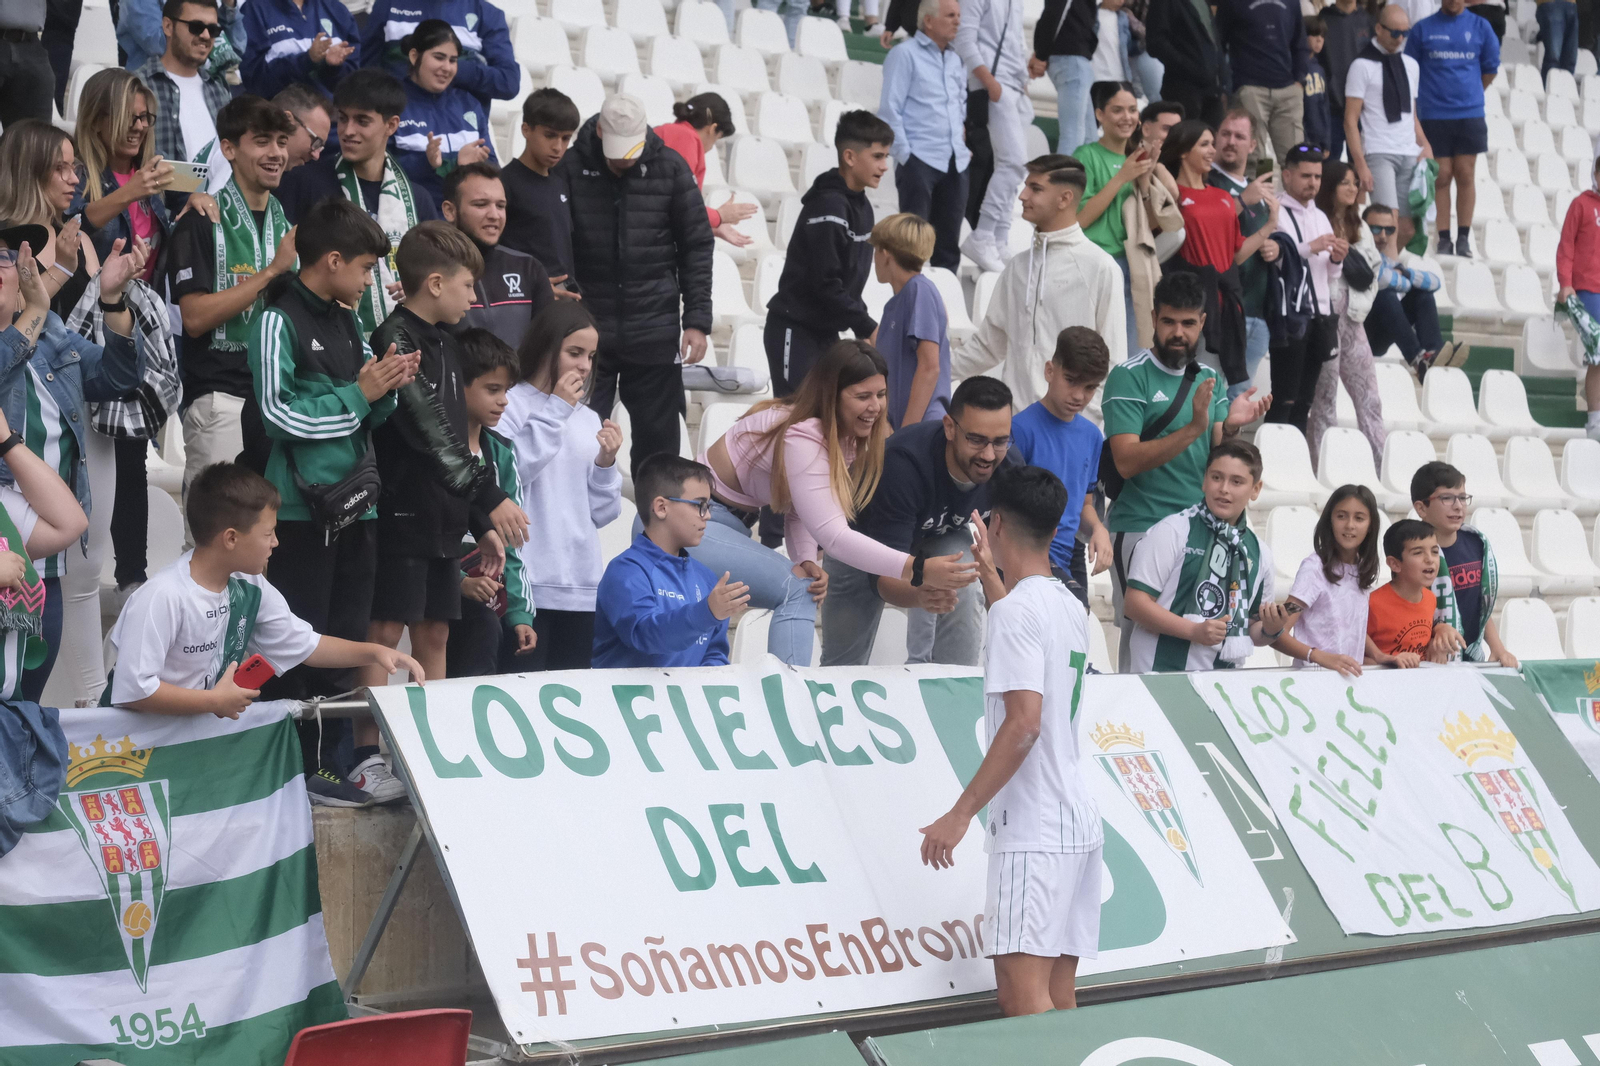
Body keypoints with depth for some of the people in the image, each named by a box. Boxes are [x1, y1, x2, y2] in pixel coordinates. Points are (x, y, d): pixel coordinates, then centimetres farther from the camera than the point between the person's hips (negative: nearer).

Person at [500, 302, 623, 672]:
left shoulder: (588, 419, 15)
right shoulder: (509, 406, -3)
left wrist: (606, 462, -2)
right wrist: (554, 412, -13)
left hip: (581, 587, 6)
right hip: (526, 585, -6)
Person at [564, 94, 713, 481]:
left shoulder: (670, 167, -1)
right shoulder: (572, 167, -6)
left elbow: (697, 246, 4)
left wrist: (697, 320, -1)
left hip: (655, 331, 1)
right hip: (587, 330, -1)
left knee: (658, 435, 7)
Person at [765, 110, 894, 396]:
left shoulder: (861, 207, 10)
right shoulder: (828, 207, -19)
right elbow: (826, 285, -22)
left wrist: (864, 331, 7)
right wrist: (869, 328, -15)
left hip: (826, 332, 9)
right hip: (795, 332, -9)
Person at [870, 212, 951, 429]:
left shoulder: (920, 291, -9)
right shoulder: (894, 304, 18)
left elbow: (930, 367, -15)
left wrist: (907, 432, -18)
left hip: (920, 427, -9)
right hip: (897, 425, 9)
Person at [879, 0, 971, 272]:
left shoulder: (955, 58, 17)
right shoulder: (905, 55, -3)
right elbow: (889, 109, -7)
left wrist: (962, 140, 14)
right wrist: (904, 153, -12)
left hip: (956, 162, 6)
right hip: (919, 159, -6)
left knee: (949, 240, 7)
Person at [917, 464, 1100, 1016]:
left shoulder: (1015, 610, -12)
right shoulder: (1070, 608, 15)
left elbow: (1024, 723, -21)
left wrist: (961, 813, -19)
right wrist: (989, 565, 51)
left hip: (1033, 828, -9)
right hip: (1079, 824, 9)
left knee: (1023, 988, -13)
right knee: (1059, 999, 7)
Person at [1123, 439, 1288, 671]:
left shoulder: (1259, 552, 14)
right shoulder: (1172, 531, -2)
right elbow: (1136, 602, -8)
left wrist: (1271, 630, 0)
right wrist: (1194, 631, -17)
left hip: (1226, 678, 6)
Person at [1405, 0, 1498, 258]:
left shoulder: (1480, 27, 5)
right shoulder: (1423, 29, 3)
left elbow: (1491, 67, 14)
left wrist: (1470, 93, 14)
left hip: (1470, 115, 1)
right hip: (1434, 117, -1)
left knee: (1465, 175, 0)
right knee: (1441, 176, 0)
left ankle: (1464, 238, 6)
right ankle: (1444, 239, 5)